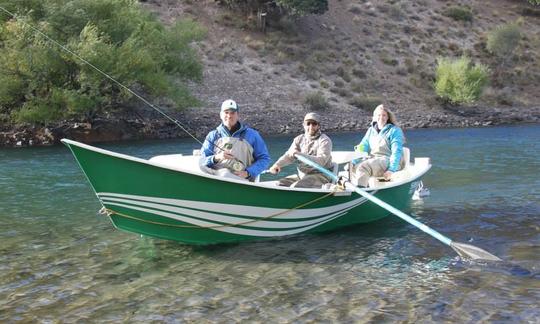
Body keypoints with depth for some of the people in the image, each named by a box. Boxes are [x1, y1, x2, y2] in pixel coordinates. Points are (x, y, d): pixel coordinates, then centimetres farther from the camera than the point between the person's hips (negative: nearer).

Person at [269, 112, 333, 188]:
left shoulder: (324, 140, -8)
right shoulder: (299, 139, 11)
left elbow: (321, 161, -21)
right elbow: (289, 156, 4)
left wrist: (300, 155, -31)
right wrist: (277, 164, -18)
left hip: (320, 175, -7)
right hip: (302, 175, 7)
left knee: (295, 187, -30)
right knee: (280, 183, -10)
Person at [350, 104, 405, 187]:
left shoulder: (394, 130, 0)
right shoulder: (371, 130, 18)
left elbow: (397, 152, -10)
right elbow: (362, 147, 12)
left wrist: (391, 169, -23)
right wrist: (353, 162, -5)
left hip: (388, 161, -7)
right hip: (373, 160, 7)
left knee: (363, 167, -32)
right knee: (352, 168, -16)